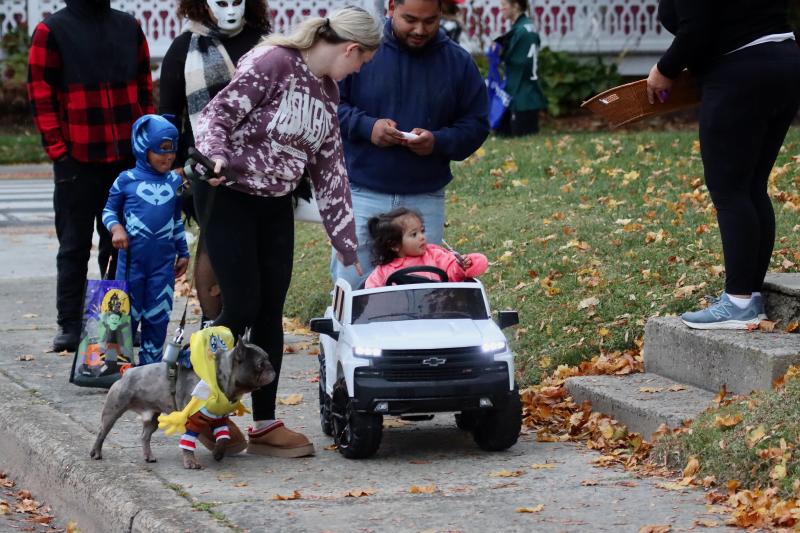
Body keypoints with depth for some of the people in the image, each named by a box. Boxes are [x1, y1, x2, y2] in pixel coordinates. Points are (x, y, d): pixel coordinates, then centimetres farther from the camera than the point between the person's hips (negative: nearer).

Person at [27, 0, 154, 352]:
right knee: (74, 246, 4)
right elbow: (40, 95, -4)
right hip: (78, 161, -4)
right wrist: (57, 149, -10)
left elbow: (144, 89, 14)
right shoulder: (52, 30, -2)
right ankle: (69, 326, 9)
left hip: (127, 159, 4)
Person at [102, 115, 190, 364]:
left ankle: (150, 366, 14)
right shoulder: (126, 180, -2)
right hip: (131, 259, -3)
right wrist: (116, 228, -12)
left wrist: (183, 253, 19)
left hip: (163, 262, 3)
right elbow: (110, 210, 8)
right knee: (127, 314, 2)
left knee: (158, 316, 6)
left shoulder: (175, 182, 9)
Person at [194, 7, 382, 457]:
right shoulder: (271, 63, -17)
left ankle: (265, 425, 12)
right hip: (229, 196, -7)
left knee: (271, 313, 6)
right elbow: (218, 115, -19)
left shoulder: (328, 93, 8)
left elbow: (331, 172, 10)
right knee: (242, 306, -10)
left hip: (275, 204, 7)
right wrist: (215, 159, -39)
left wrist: (348, 249, 10)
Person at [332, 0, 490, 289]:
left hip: (425, 201, 2)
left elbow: (475, 124, 6)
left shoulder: (458, 62, 3)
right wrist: (366, 126, -17)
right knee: (351, 285, -1)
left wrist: (439, 141, -13)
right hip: (362, 195, -2)